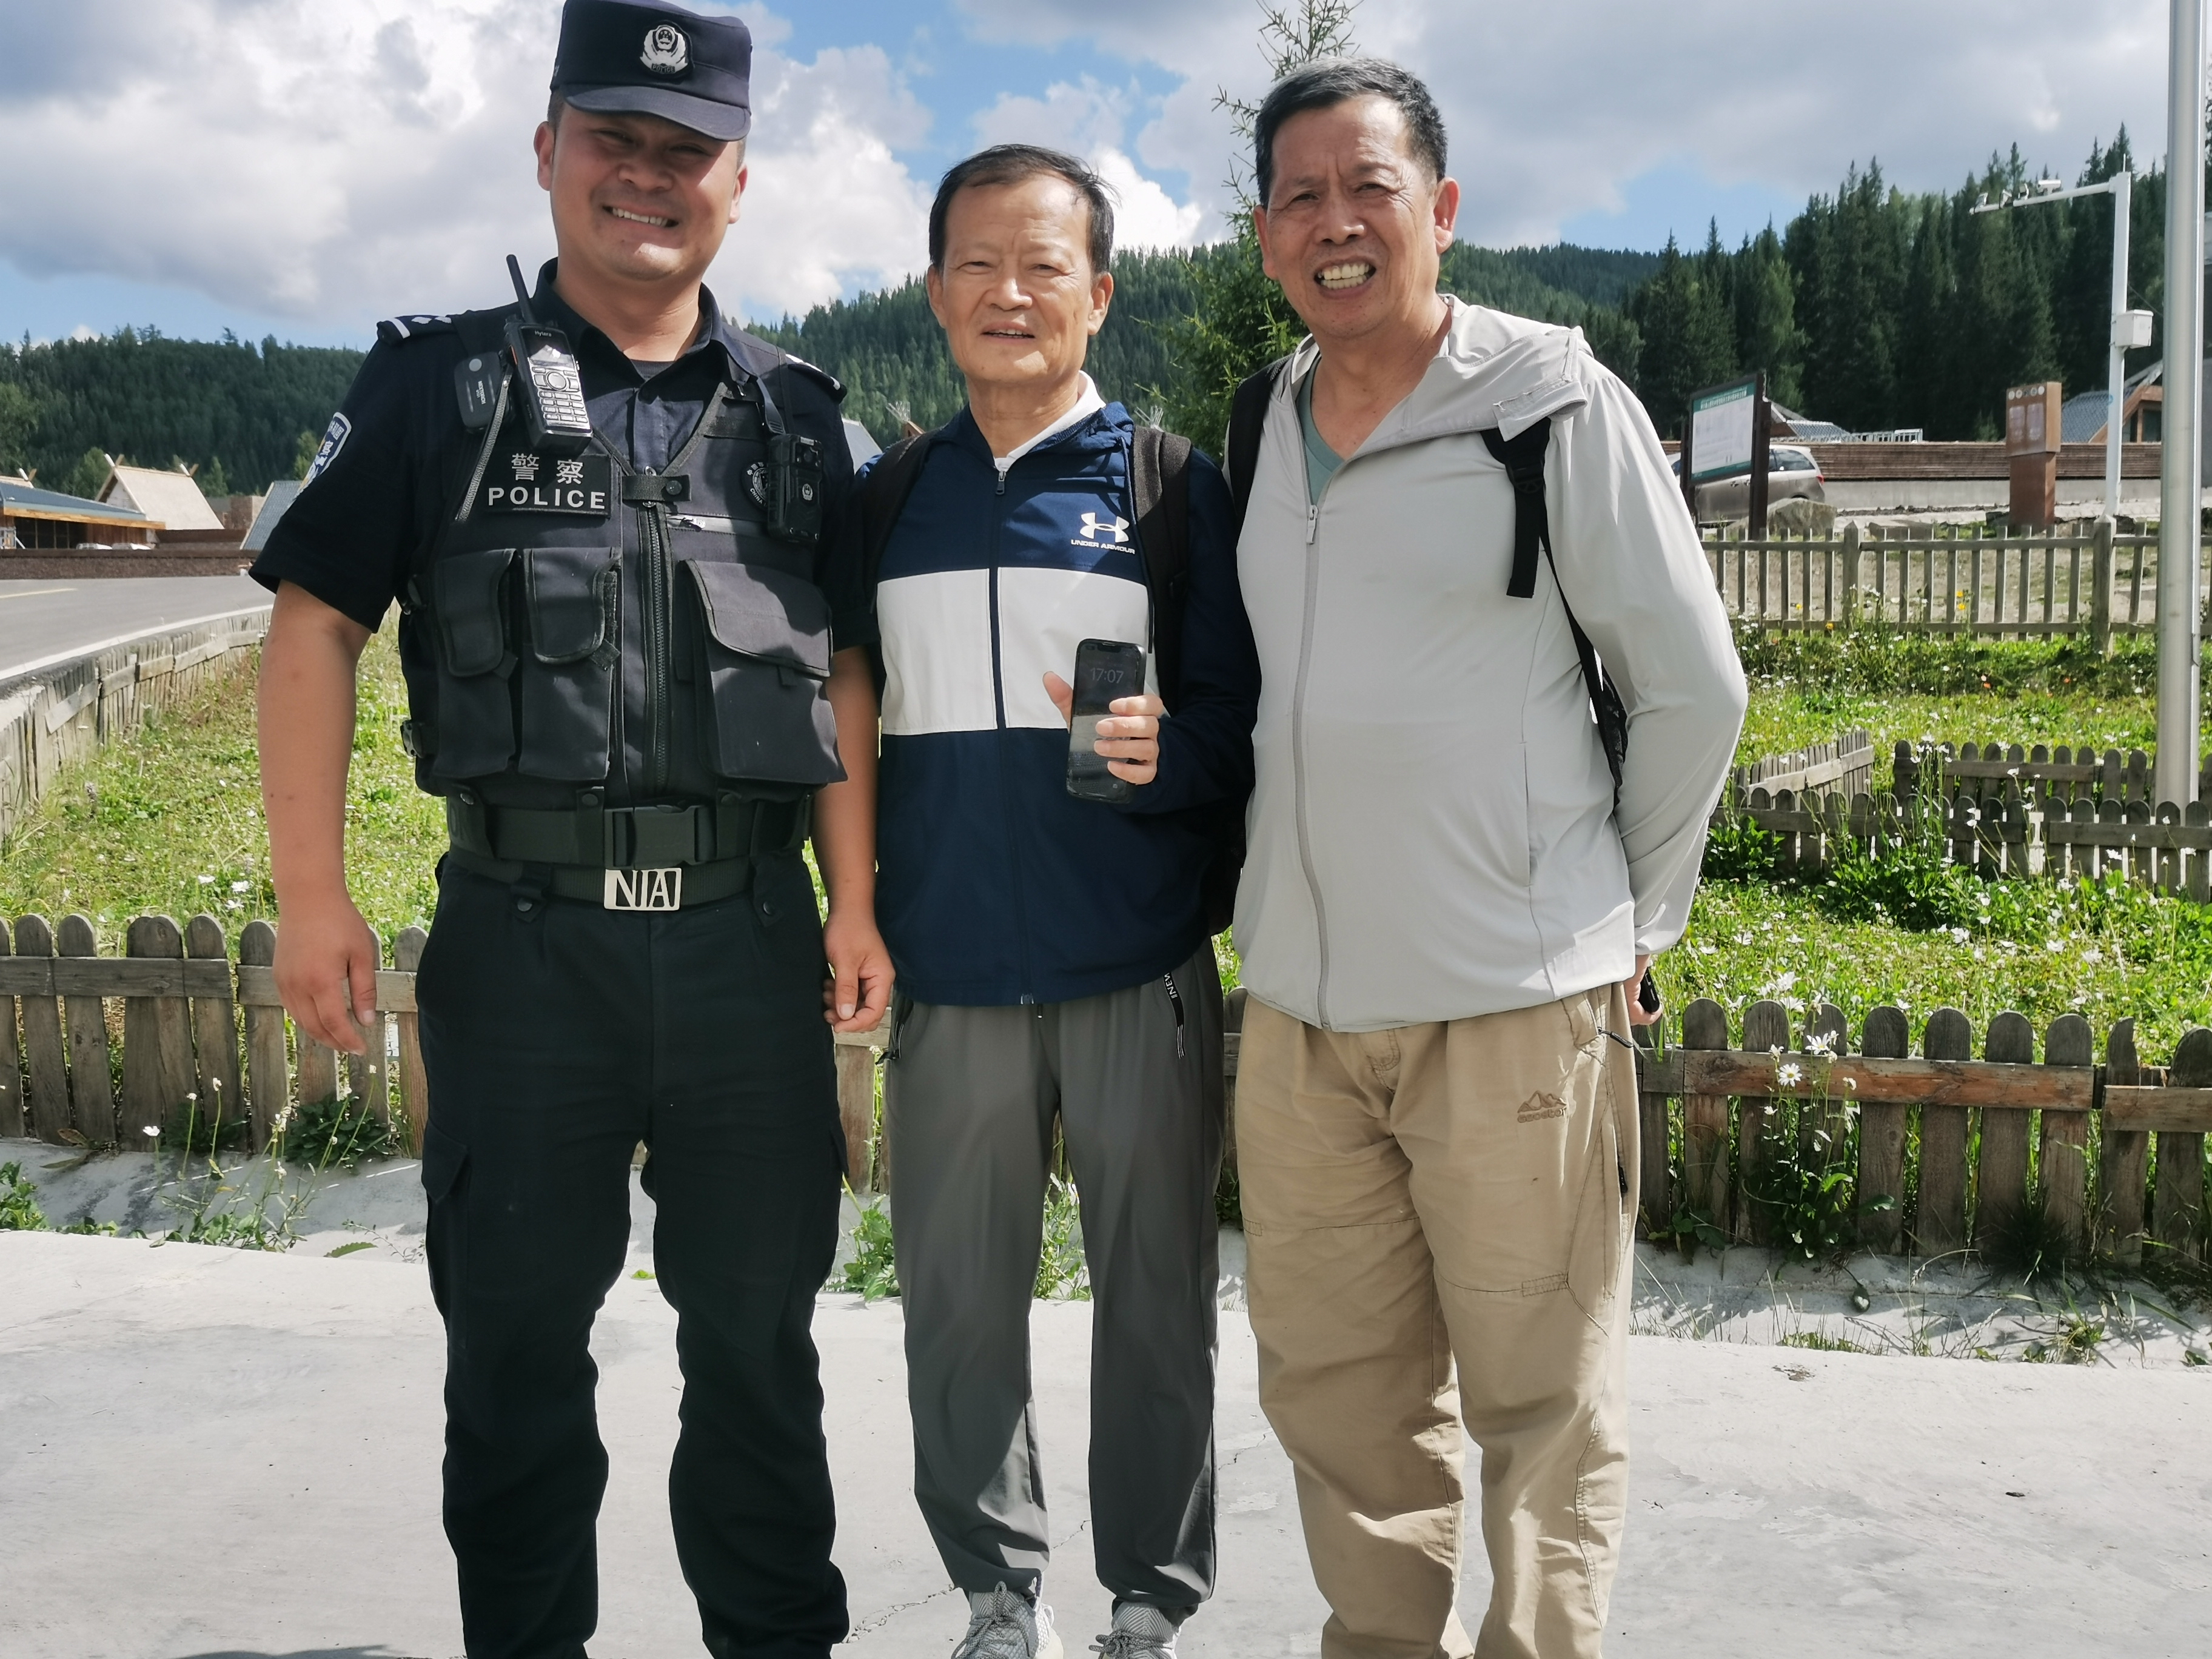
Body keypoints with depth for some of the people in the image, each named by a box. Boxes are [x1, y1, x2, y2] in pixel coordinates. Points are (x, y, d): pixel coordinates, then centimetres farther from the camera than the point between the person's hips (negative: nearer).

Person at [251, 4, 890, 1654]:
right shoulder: (441, 386, 4)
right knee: (517, 1342, 10)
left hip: (750, 936, 2)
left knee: (758, 1333, 12)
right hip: (523, 940, -1)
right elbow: (316, 623, 0)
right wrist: (313, 891, -7)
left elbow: (842, 675, 11)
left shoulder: (796, 419, 11)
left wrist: (856, 899, 4)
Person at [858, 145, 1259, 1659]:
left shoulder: (1174, 487, 1)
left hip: (1139, 977, -2)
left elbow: (1240, 719, -1)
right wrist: (852, 919, 8)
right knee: (958, 1306, 9)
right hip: (948, 979, 3)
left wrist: (1168, 754, -21)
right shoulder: (888, 499, 10)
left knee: (1155, 1303, 7)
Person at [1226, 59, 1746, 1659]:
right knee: (1336, 1391, 15)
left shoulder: (1556, 406, -6)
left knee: (1543, 1401, 6)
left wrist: (1628, 922, 1)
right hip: (1298, 1001, 6)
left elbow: (1694, 694, -2)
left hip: (1518, 1002, -5)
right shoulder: (1260, 428, 11)